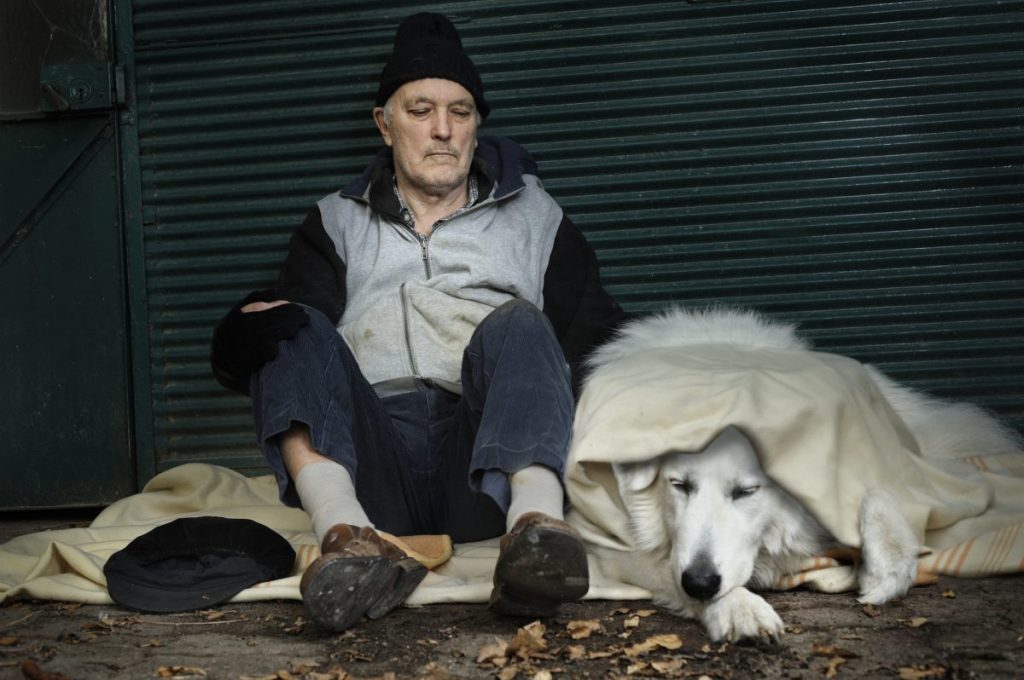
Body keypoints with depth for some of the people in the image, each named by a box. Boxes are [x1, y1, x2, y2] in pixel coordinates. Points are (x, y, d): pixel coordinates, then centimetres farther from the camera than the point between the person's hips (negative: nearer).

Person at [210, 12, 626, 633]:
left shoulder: (533, 216, 22)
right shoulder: (337, 224, 23)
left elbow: (598, 339, 11)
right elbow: (287, 326, 7)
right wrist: (244, 338, -18)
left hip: (488, 470, -1)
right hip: (369, 468, 1)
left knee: (514, 324, -25)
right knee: (294, 329, -20)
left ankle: (535, 521, -54)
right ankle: (348, 533, -46)